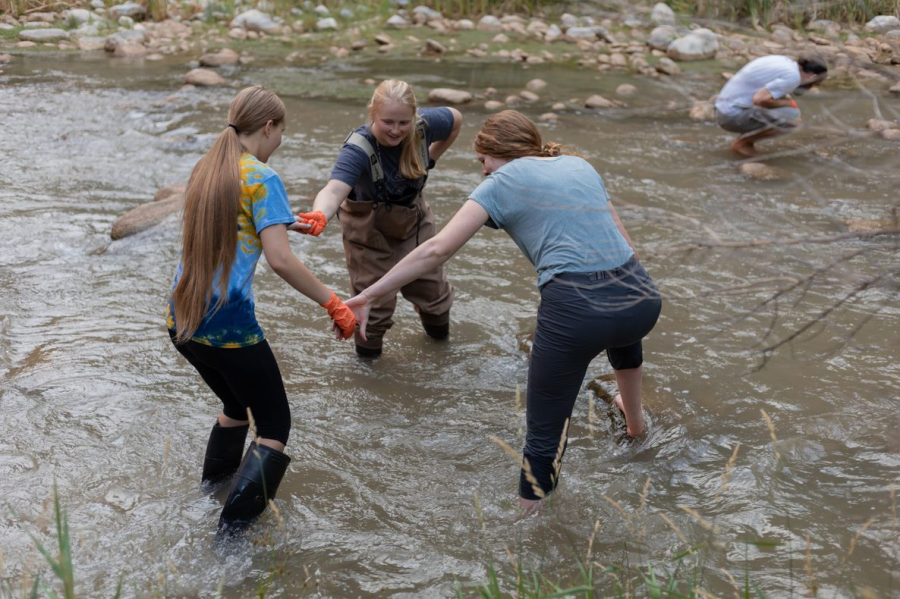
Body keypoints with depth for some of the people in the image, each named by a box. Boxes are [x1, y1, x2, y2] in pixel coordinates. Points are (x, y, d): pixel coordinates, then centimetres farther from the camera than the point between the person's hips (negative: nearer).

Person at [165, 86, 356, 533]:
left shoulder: (204, 170, 12)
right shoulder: (261, 178, -11)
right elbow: (281, 261, -19)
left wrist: (284, 220, 35)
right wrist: (334, 304, -13)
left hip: (181, 322, 8)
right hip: (229, 327, -8)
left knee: (237, 406, 28)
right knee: (274, 427, 6)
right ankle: (234, 527, -2)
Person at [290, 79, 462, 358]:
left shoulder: (424, 124, -25)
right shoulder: (358, 148, -38)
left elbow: (456, 119, -2)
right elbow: (334, 189, -56)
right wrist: (319, 216, -77)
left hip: (413, 217, 4)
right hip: (369, 226, -4)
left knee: (430, 282, 17)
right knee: (375, 296, -6)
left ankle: (438, 330, 50)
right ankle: (368, 350, 25)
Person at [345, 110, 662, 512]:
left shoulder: (504, 181, 5)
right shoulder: (580, 165, 21)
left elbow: (437, 249, -4)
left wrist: (369, 296, -3)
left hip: (575, 310, -7)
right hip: (642, 301, 7)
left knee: (544, 436, 7)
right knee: (622, 328, 44)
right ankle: (634, 419, 65)